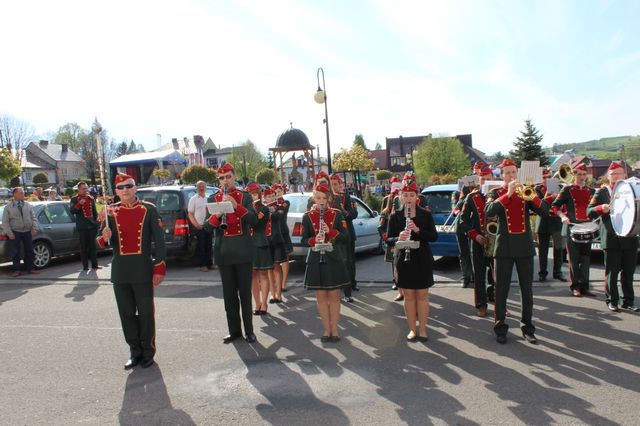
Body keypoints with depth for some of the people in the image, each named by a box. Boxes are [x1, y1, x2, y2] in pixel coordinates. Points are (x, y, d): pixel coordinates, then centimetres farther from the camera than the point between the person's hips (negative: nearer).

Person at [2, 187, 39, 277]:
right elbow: (5, 221, -1)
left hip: (27, 232, 3)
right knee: (16, 252, 0)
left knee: (29, 251, 7)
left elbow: (33, 217, 11)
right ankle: (16, 270, 9)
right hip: (15, 233, -3)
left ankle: (30, 268, 16)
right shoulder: (8, 207, 0)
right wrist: (9, 233, -9)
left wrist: (34, 227, -3)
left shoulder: (28, 205, 8)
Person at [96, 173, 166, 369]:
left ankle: (148, 352, 21)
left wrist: (159, 268, -9)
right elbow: (106, 242, 5)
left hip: (143, 270, -3)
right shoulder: (111, 211, 4)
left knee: (146, 313, 6)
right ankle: (135, 352, 26)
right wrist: (105, 238, -19)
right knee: (126, 314, 11)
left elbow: (159, 240, -5)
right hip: (120, 271, 3)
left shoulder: (149, 210, -4)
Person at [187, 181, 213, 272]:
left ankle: (209, 263, 18)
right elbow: (190, 214, -4)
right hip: (199, 226, -4)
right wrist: (196, 225, -13)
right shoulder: (193, 199, -1)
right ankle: (202, 265, 7)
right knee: (201, 246, 1)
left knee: (209, 245, 9)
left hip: (208, 226, 4)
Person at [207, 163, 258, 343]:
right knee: (229, 293, 6)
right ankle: (234, 330, 16)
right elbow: (208, 226, 2)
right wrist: (217, 216, -19)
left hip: (243, 251, -2)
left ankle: (249, 331, 11)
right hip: (223, 252, 2)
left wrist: (236, 206, -23)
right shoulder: (214, 199, 7)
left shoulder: (245, 196, 2)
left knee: (245, 292, 3)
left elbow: (253, 220, -10)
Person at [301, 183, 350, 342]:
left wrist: (330, 231, -18)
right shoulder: (307, 216, 2)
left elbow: (346, 237, -3)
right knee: (321, 296, 6)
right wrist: (314, 240, -18)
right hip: (316, 261, 1)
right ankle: (326, 329, 18)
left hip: (334, 259, -1)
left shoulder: (337, 214, 1)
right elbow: (304, 240, 2)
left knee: (334, 296, 5)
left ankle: (334, 329, 16)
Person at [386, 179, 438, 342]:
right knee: (409, 296, 7)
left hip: (423, 260, 0)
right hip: (404, 260, 1)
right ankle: (412, 329, 18)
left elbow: (434, 236, -6)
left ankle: (422, 330, 16)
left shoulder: (425, 214, 0)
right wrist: (398, 239, -22)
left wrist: (418, 230, -21)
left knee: (422, 295, 5)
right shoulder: (395, 216, 2)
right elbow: (388, 239, 0)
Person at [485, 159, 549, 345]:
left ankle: (527, 327, 20)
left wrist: (532, 195, -22)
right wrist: (508, 194, -26)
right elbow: (489, 211, -19)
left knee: (527, 289, 8)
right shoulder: (496, 193, 2)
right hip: (504, 247, -2)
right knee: (501, 290, 3)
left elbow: (544, 211, -5)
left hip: (525, 247, 2)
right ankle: (500, 328, 13)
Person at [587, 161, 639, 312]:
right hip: (611, 239, -3)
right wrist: (601, 208, -23)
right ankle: (612, 301, 14)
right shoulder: (602, 192, 2)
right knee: (612, 272, 3)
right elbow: (589, 212, -4)